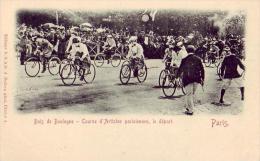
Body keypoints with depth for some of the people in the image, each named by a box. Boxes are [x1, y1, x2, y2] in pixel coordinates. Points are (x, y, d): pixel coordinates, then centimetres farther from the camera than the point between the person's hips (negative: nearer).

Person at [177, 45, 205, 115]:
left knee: (189, 94, 2)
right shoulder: (198, 59, 1)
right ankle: (189, 107, 29)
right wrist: (202, 79, 11)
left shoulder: (184, 60, -6)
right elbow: (202, 70, 3)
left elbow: (180, 69, 2)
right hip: (196, 79, 3)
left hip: (187, 79, -3)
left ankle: (190, 110, 0)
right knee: (192, 94, 17)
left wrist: (178, 76, 17)